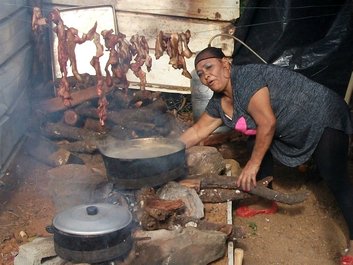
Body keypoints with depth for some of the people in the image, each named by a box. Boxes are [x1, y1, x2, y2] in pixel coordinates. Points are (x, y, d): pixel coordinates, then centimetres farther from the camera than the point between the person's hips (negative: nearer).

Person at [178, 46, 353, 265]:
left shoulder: (246, 78, -26)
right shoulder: (219, 103, 1)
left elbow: (267, 123, -27)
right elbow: (198, 131, 9)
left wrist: (253, 164, -19)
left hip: (325, 117, -9)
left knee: (335, 178, -16)